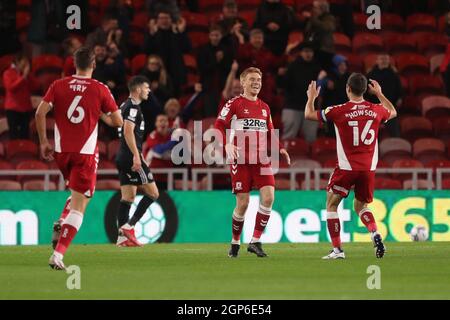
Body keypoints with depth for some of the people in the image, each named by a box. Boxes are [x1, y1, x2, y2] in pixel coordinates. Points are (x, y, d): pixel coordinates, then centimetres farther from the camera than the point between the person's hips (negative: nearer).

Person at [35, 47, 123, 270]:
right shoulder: (100, 90, -4)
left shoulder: (58, 86, 2)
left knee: (76, 192, 31)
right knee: (79, 206, -4)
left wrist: (44, 142, 3)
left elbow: (40, 113, -6)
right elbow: (118, 121, -1)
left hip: (61, 151, 4)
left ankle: (62, 224, 8)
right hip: (86, 153, -4)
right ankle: (58, 253, -17)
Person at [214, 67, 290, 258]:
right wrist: (227, 144, -23)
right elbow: (219, 126, -7)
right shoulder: (234, 104, -1)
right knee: (243, 203, -4)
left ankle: (255, 242, -6)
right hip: (241, 160, -4)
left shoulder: (264, 107, 16)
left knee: (268, 197, -13)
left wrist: (280, 148, 8)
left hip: (261, 160, 4)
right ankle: (235, 243, 16)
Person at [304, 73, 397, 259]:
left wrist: (311, 97, 16)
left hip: (347, 167, -4)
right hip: (369, 168, 4)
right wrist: (379, 94, 39)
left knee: (331, 204, 10)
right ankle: (375, 234, -7)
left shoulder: (340, 111, -9)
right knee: (361, 206, 21)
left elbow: (309, 115, -2)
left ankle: (337, 249, 2)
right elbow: (393, 112, 28)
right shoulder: (376, 110, 3)